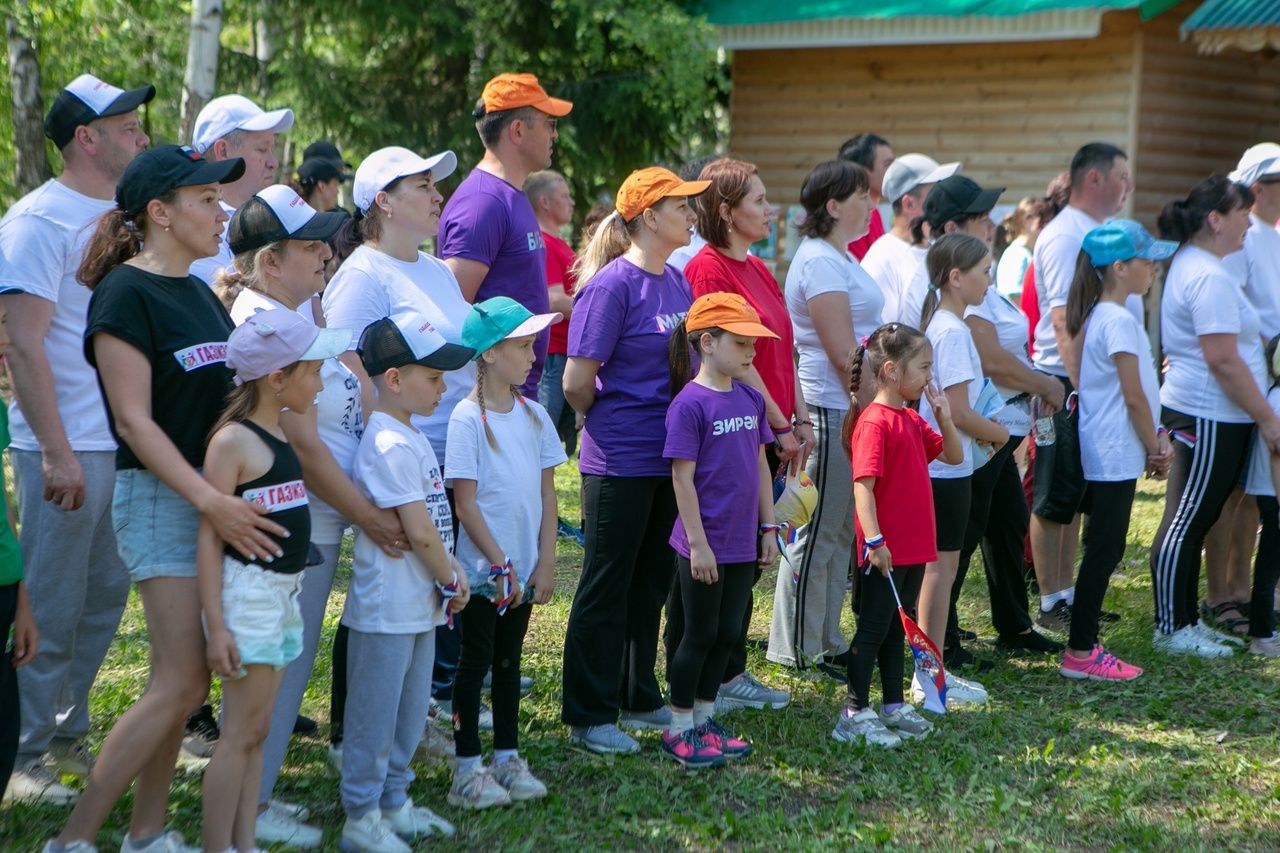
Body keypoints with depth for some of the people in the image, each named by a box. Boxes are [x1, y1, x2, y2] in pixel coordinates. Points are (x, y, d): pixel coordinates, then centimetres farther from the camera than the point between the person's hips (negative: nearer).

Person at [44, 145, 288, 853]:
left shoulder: (200, 294, 14)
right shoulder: (126, 293, -11)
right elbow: (133, 421, -17)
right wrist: (209, 499, -25)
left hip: (221, 495, 8)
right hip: (159, 496, -8)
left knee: (188, 681, 8)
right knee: (180, 682, -12)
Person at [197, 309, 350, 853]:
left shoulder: (280, 433, 11)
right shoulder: (232, 441, -14)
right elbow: (209, 536, -16)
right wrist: (216, 625, -20)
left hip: (286, 592, 8)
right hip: (249, 590, -8)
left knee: (256, 731, 12)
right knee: (241, 734, -4)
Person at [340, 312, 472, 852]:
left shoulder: (410, 437, 12)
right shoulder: (390, 445, -20)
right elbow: (419, 531, -21)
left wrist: (450, 572, 3)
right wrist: (451, 583, -8)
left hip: (419, 605, 10)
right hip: (387, 609, -10)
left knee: (409, 713, 19)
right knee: (375, 716, 2)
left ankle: (393, 803, 31)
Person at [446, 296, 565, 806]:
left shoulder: (533, 415, 4)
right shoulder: (468, 419, -13)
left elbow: (546, 493, 7)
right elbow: (465, 502, -14)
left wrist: (545, 563, 0)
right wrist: (500, 564, -15)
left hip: (525, 570, 5)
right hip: (483, 570, -5)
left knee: (509, 660, 15)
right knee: (476, 661, 2)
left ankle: (508, 758, 24)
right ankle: (467, 769, 10)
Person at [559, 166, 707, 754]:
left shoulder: (677, 282, 9)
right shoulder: (613, 284, -15)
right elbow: (577, 383, -15)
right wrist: (608, 424, 1)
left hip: (669, 457, 7)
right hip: (620, 462, -7)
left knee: (652, 582, 16)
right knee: (607, 585, 2)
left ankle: (639, 699, 29)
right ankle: (589, 716, 11)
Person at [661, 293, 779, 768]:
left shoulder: (751, 399, 6)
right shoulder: (690, 404, -15)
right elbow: (682, 478, -15)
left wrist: (768, 528, 12)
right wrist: (698, 543, -16)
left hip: (742, 545, 6)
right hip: (704, 546, -6)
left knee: (728, 634, 13)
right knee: (699, 636, 3)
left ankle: (704, 719, 27)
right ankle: (679, 730, 17)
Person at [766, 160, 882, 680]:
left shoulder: (840, 258, 17)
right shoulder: (820, 261, -15)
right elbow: (843, 353, -19)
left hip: (851, 410, 10)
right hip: (832, 412, -10)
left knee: (840, 533, 14)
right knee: (818, 534, -3)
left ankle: (826, 642, 21)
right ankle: (799, 651, 5)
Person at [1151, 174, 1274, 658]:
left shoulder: (1190, 264, 15)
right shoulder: (1210, 278, -19)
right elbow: (1223, 360, -22)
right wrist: (1266, 418, -16)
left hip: (1200, 414, 11)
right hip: (1210, 417, -11)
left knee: (1194, 521, 14)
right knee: (1188, 522, -4)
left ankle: (1186, 621, 21)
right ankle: (1170, 631, 1)